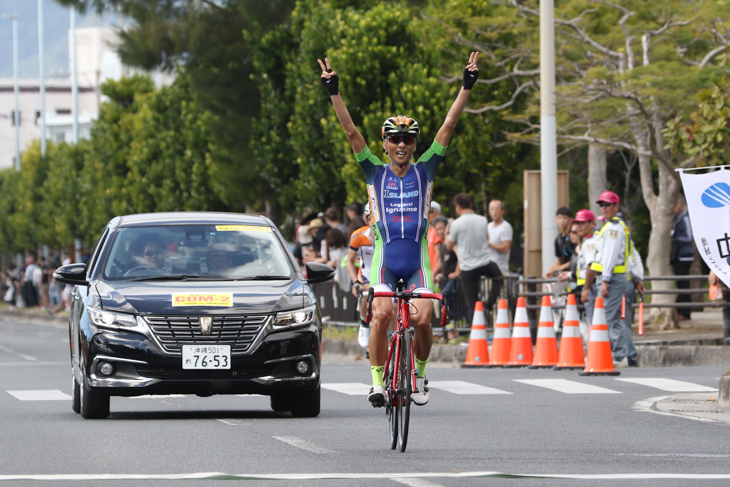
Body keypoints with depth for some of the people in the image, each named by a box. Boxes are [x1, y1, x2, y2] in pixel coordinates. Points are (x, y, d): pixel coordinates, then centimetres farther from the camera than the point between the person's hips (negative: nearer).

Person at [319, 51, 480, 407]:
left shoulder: (424, 170, 7)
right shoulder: (375, 173, 6)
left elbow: (448, 127, 2)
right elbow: (351, 132, -1)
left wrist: (467, 87, -3)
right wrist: (334, 93, -10)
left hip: (417, 260, 1)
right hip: (384, 257, -1)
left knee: (422, 320, -15)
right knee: (382, 314, -22)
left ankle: (419, 373, 11)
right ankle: (377, 381, -11)